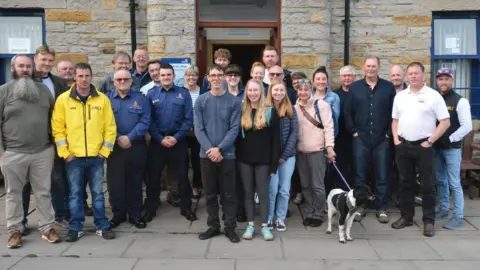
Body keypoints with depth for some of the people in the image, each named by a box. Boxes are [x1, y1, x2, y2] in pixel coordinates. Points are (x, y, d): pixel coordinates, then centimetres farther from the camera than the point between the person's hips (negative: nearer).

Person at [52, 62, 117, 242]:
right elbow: (57, 128, 0)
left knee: (98, 192, 8)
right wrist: (64, 153, -5)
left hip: (96, 156, 1)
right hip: (73, 156, 0)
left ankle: (102, 226, 18)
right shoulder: (63, 99, 0)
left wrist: (105, 151, -2)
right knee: (75, 193, 7)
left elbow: (110, 127, 3)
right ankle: (76, 227, 18)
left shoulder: (102, 99, 3)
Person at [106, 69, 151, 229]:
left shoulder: (140, 98, 4)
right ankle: (118, 214, 17)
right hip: (114, 147, 0)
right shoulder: (107, 99, 5)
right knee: (115, 183, 3)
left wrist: (129, 137, -15)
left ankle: (135, 215, 18)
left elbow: (145, 121, -6)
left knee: (135, 182, 7)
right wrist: (117, 139, -12)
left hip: (136, 147, 0)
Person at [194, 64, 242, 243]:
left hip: (227, 154, -1)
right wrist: (210, 149, -14)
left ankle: (230, 227, 15)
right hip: (206, 154, 2)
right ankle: (213, 226, 22)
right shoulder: (201, 101, 3)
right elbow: (198, 129, -2)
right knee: (210, 193, 10)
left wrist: (219, 149, -15)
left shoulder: (234, 101, 0)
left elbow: (234, 129, -6)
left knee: (228, 193, 5)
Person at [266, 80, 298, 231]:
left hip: (288, 155, 2)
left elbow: (294, 132, 1)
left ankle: (280, 219, 17)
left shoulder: (290, 109, 6)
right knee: (272, 188, -3)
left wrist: (285, 154, -8)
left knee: (284, 189, 5)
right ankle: (268, 218, 12)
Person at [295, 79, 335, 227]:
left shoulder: (321, 105, -5)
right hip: (301, 151, 5)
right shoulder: (295, 107, 10)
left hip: (317, 151, -5)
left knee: (317, 185, -2)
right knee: (305, 185, 10)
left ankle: (318, 214, 10)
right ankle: (309, 213, 21)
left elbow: (328, 126, -9)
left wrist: (329, 147, -15)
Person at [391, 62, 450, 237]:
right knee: (404, 183, 11)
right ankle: (406, 216, 23)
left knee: (427, 185, 2)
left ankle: (429, 220, 11)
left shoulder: (433, 96, -5)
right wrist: (395, 139, 3)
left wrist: (430, 141, -11)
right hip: (403, 146, 5)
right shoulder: (400, 96, 9)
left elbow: (445, 122, -6)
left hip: (424, 146, -4)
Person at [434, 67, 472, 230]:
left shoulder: (460, 101, -6)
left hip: (452, 148, -5)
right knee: (440, 181, 13)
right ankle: (443, 210, 26)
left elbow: (467, 126, -12)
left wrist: (450, 139, -14)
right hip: (436, 147, 5)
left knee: (454, 183, -5)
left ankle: (458, 216, 2)